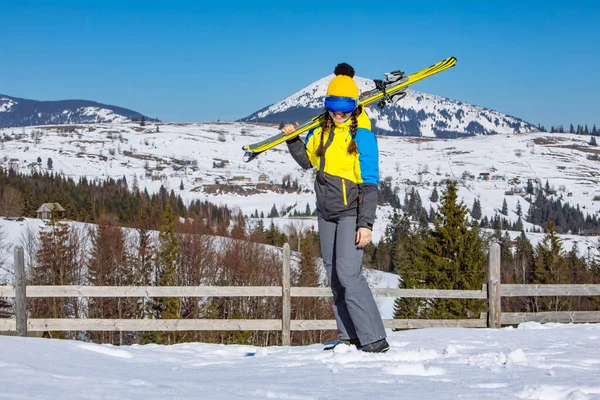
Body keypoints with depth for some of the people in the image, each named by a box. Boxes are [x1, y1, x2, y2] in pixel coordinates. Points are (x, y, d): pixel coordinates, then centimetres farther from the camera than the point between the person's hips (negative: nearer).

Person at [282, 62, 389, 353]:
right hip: (327, 212, 8)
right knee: (334, 274, 9)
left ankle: (374, 340, -17)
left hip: (351, 212, -8)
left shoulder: (362, 135, -13)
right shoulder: (321, 130, 7)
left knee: (348, 272, -18)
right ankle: (349, 337, 18)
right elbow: (307, 160, 24)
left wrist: (366, 223, -22)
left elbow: (369, 184, -16)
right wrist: (292, 139, 6)